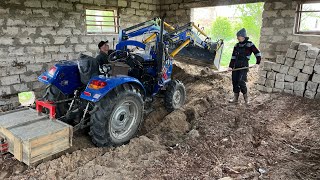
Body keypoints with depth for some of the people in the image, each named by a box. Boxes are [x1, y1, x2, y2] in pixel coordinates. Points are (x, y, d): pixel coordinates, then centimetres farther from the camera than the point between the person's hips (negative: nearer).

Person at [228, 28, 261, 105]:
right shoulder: (236, 45, 11)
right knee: (234, 81, 5)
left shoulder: (249, 44, -5)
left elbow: (257, 53, -2)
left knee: (241, 81, -15)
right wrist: (230, 66, 6)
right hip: (236, 66, 6)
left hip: (244, 66, -6)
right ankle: (235, 98, 17)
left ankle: (246, 98, 4)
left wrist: (257, 63, -10)